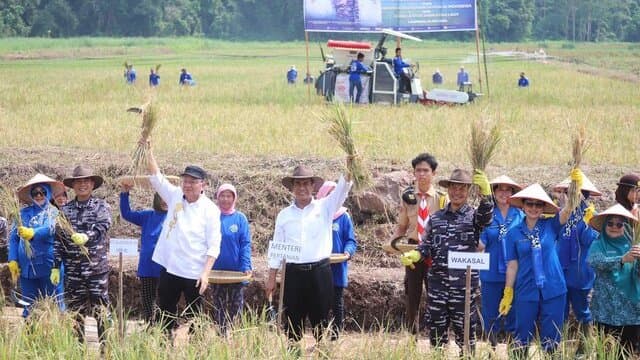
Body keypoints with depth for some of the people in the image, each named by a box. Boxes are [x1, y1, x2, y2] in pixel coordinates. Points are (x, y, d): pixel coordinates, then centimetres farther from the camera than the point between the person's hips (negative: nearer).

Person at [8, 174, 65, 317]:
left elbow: (49, 229, -19)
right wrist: (12, 260, 0)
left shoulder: (53, 212, 1)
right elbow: (13, 237, 10)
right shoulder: (24, 212, 11)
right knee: (29, 306, 8)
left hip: (48, 266, -3)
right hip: (27, 267, 3)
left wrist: (32, 234, -37)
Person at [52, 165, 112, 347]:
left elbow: (102, 227, -18)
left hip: (97, 268, -3)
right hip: (72, 270, 3)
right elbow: (59, 241, 10)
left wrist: (86, 237, -38)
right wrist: (56, 267, 4)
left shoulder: (101, 207, 1)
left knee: (101, 311, -2)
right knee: (75, 312, 7)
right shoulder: (65, 210, 10)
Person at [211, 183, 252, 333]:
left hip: (236, 270, -1)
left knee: (236, 307, 3)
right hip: (217, 270, 1)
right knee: (218, 308, 7)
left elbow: (245, 244, -4)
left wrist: (246, 267, -15)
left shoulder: (240, 218, -2)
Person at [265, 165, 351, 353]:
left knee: (320, 319, 3)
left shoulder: (325, 207, 4)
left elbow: (343, 187, -9)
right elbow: (276, 247, 11)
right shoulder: (284, 215, 8)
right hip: (294, 273, 1)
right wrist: (271, 278, 8)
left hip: (320, 272, -1)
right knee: (293, 319, 5)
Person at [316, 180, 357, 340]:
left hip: (337, 269, -1)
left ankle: (335, 338, 11)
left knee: (337, 304, 5)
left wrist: (348, 252, -18)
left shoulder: (343, 216, 1)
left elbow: (351, 240, 2)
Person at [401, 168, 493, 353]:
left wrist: (485, 192, -41)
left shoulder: (473, 216, 2)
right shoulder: (436, 218, 13)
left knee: (464, 330, 2)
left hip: (464, 284, -3)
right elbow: (427, 246, 13)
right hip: (437, 282, 4)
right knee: (436, 327, 9)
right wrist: (413, 255, -10)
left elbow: (486, 215, -21)